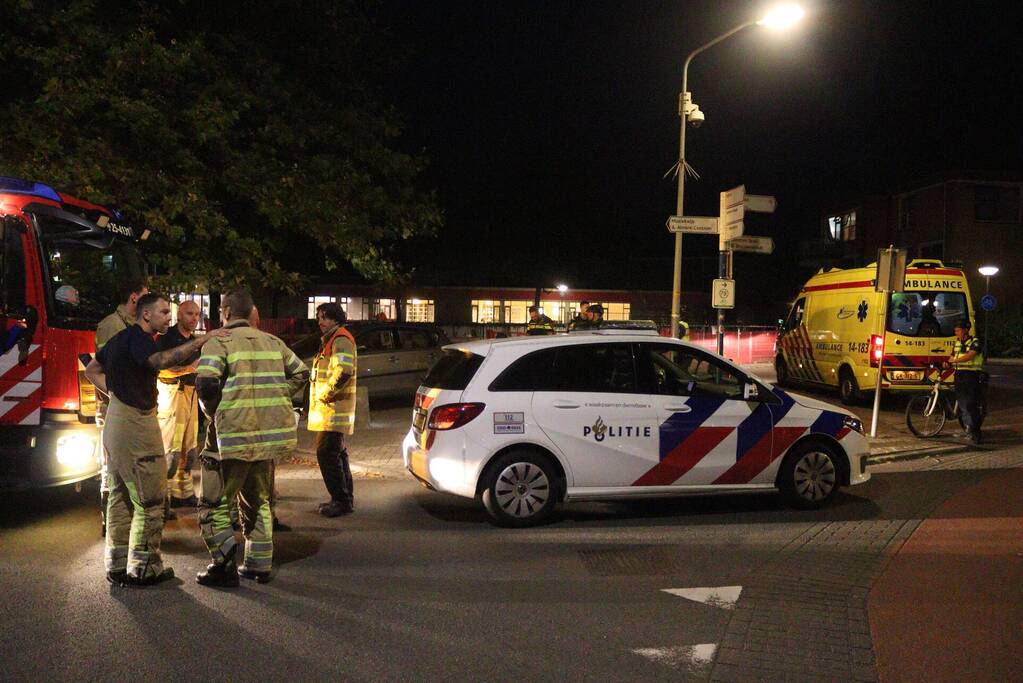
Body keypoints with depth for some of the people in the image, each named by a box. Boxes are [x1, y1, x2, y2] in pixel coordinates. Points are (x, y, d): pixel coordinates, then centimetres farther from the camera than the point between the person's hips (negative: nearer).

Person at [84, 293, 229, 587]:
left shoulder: (120, 338, 16)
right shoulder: (138, 337, -15)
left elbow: (92, 370, 25)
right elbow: (161, 361, -35)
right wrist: (200, 341, -36)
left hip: (116, 421, 11)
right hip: (136, 422, -11)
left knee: (121, 496, 16)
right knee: (149, 499, -4)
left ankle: (118, 565, 23)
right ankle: (144, 568, 1)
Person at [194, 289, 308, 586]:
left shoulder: (220, 343, -7)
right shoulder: (272, 342, 11)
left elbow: (206, 384, -20)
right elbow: (300, 373, 14)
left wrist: (213, 413, -3)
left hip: (233, 434, -6)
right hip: (271, 432, 6)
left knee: (214, 502, 7)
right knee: (258, 501, 20)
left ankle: (224, 564, -3)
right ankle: (259, 564, 22)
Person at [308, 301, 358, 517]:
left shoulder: (341, 340, -13)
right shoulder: (330, 340, 22)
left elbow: (343, 371, -26)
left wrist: (324, 394, -19)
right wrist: (321, 395, 16)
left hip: (334, 408, -11)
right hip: (330, 408, 11)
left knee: (327, 452, -12)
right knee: (337, 452, 14)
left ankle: (342, 500, -9)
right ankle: (345, 498, 21)